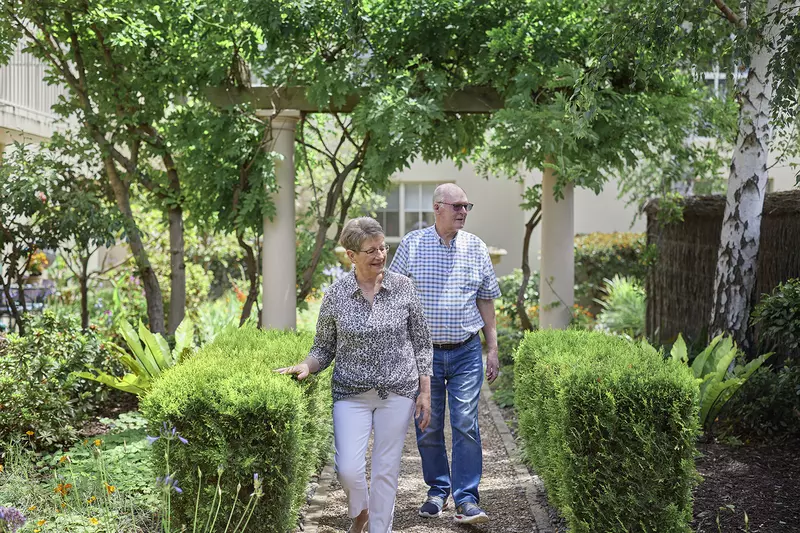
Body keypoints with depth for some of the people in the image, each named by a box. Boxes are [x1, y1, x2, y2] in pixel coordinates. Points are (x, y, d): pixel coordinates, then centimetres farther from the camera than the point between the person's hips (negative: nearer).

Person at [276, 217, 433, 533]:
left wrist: (425, 391, -1)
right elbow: (324, 348, 5)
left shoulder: (403, 287, -3)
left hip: (398, 392, 0)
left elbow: (422, 343, 3)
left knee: (386, 469, 6)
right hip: (352, 394, 0)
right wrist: (305, 367, -15)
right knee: (348, 469, -6)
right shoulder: (336, 295, -4)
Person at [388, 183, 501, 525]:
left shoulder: (476, 248, 5)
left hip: (466, 353, 0)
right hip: (424, 353, 0)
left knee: (466, 426, -5)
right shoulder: (412, 244, 0)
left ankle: (466, 501, -1)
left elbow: (486, 301, 11)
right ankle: (438, 490, 24)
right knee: (428, 428, 7)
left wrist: (492, 349, 9)